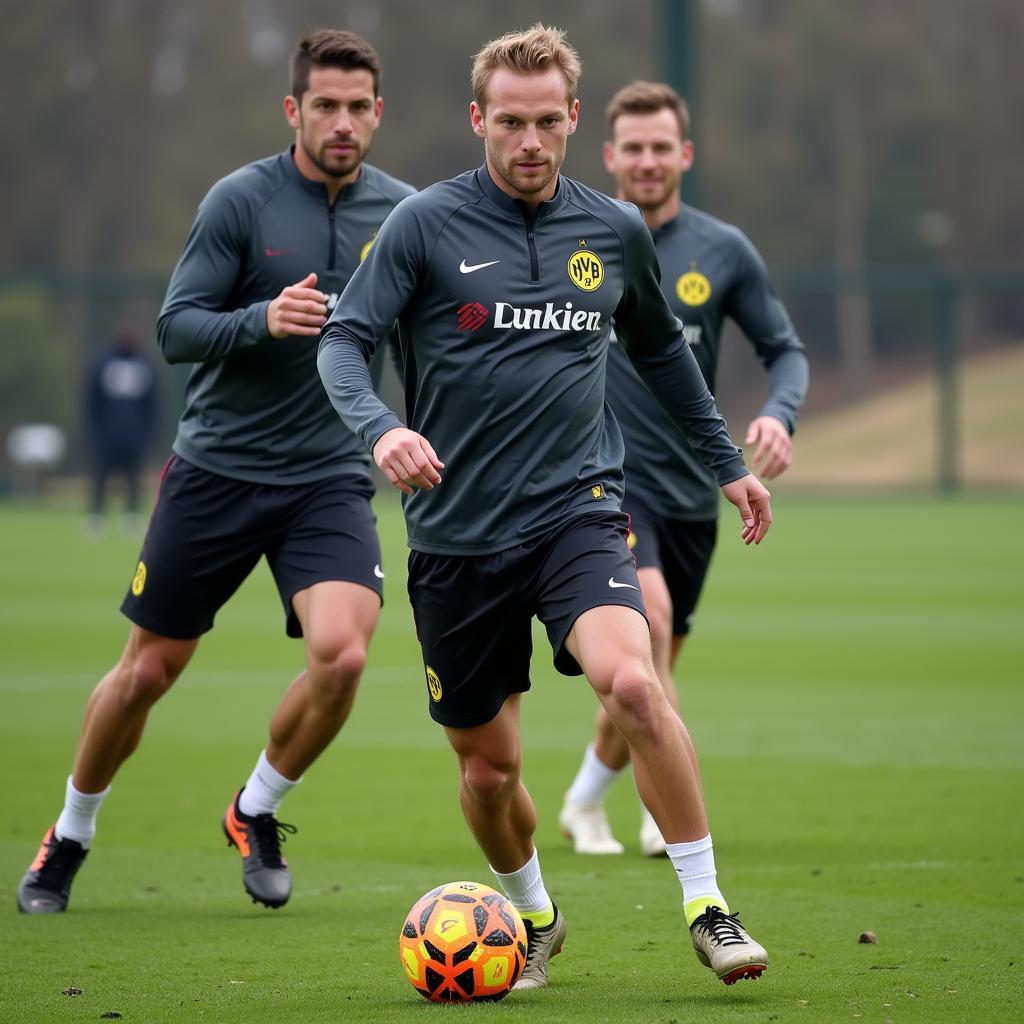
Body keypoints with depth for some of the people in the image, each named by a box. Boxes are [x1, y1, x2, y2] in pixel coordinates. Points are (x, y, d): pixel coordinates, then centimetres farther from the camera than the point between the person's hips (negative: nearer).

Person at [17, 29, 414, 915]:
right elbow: (175, 327, -12)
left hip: (329, 477, 2)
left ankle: (257, 813, 5)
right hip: (217, 468, -2)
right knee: (148, 670, 6)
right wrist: (261, 320, -28)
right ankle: (71, 836, 30)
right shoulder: (242, 200, -9)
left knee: (341, 653, -21)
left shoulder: (402, 213, 2)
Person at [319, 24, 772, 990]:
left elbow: (660, 348, 24)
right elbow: (343, 340, -7)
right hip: (457, 537, 0)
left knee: (632, 682, -27)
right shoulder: (426, 223, -3)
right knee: (487, 768, 6)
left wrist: (727, 462, 27)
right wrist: (378, 427, -27)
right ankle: (532, 918, 36)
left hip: (576, 512, 0)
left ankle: (706, 907, -15)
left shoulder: (615, 231, 7)